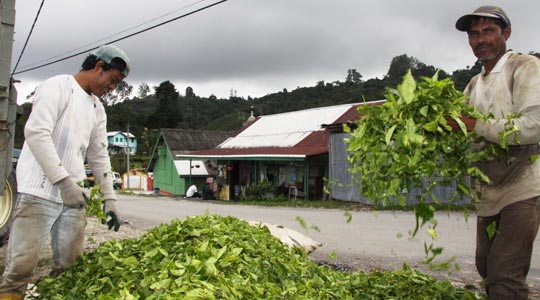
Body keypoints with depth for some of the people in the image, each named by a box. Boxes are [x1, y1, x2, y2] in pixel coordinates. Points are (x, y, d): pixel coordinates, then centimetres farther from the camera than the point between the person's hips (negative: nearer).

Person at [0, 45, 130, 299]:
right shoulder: (58, 87, -5)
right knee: (21, 268, -9)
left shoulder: (97, 108, 18)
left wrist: (109, 198, 12)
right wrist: (63, 181, -26)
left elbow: (99, 156, 19)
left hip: (73, 196, 7)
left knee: (70, 269, 5)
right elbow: (36, 133, -19)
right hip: (40, 193, -7)